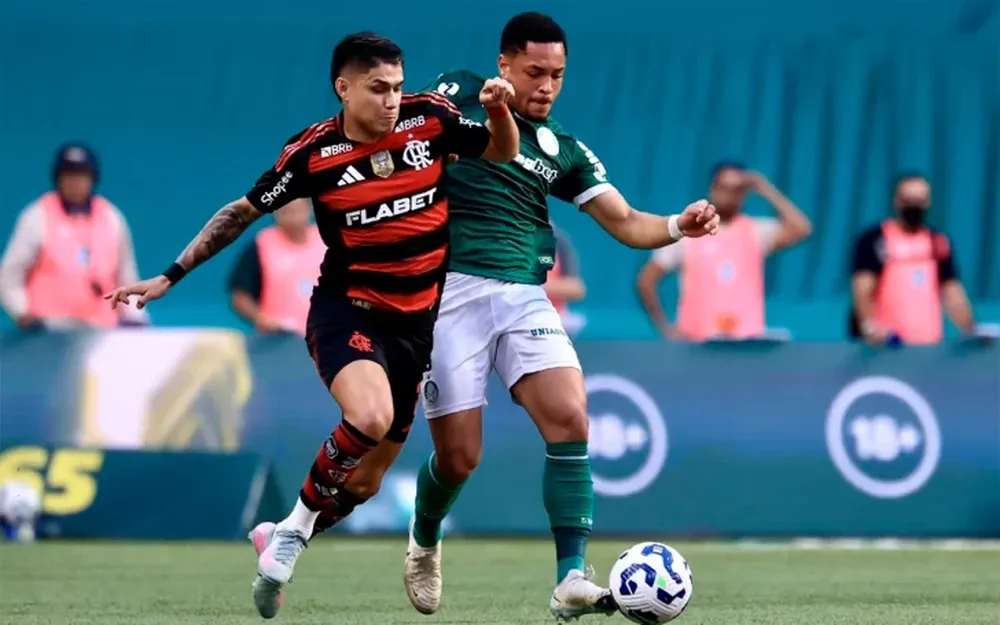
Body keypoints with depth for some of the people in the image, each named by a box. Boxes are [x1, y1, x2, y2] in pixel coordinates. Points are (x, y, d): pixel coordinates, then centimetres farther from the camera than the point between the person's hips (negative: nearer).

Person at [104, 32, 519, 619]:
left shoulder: (429, 118, -6)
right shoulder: (313, 153, -11)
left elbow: (503, 153, 8)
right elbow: (243, 212, 2)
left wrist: (501, 110, -15)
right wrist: (171, 276, 3)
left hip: (416, 320, 4)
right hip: (347, 310, -4)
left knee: (370, 471, 9)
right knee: (369, 418, -33)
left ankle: (283, 541, 31)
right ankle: (295, 528, -11)